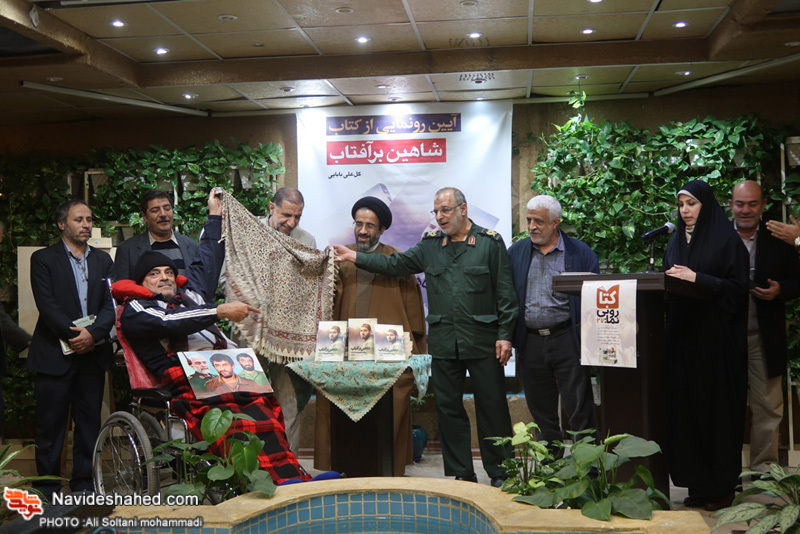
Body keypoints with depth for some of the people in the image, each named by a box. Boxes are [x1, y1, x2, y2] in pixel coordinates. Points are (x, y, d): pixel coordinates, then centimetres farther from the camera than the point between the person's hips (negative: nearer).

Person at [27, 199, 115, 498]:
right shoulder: (43, 259, 2)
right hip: (55, 354, -3)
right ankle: (46, 489, 11)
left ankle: (83, 484, 17)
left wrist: (93, 333, -12)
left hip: (93, 352, 4)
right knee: (50, 423, 2)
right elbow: (47, 305, -9)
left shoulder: (103, 260, 14)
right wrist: (73, 335, -17)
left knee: (89, 421, 7)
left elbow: (110, 304, 4)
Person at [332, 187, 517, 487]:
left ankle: (500, 472, 17)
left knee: (492, 406, 3)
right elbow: (395, 264, 6)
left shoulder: (490, 242, -1)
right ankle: (462, 474, 20)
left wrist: (504, 335, -6)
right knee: (448, 407, 9)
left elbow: (505, 292, -2)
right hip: (443, 343, 4)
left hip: (482, 341, -4)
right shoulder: (430, 245, 10)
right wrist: (354, 257, -2)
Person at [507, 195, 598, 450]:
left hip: (568, 340, -3)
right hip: (530, 343, 3)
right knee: (541, 412, 12)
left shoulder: (580, 253, 1)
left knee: (580, 410, -1)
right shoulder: (516, 252, 9)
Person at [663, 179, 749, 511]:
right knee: (686, 408, 3)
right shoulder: (675, 242, 15)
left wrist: (697, 278, -17)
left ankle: (722, 486, 8)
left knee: (717, 408, -2)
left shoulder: (726, 239, -4)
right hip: (682, 335, 6)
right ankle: (698, 483, 11)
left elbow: (738, 286, -10)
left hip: (716, 337, -5)